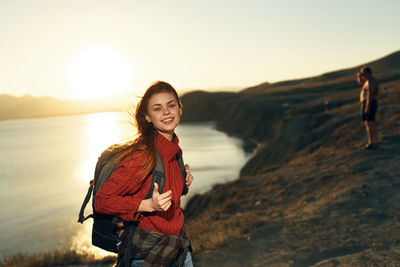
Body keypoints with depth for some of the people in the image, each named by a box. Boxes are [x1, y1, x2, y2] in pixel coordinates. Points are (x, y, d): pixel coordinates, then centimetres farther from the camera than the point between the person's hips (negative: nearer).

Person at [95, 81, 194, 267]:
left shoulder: (172, 147, -1)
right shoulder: (143, 154, -24)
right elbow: (102, 201, -20)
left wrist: (182, 180, -2)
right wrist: (149, 205, -29)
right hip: (148, 250, -7)